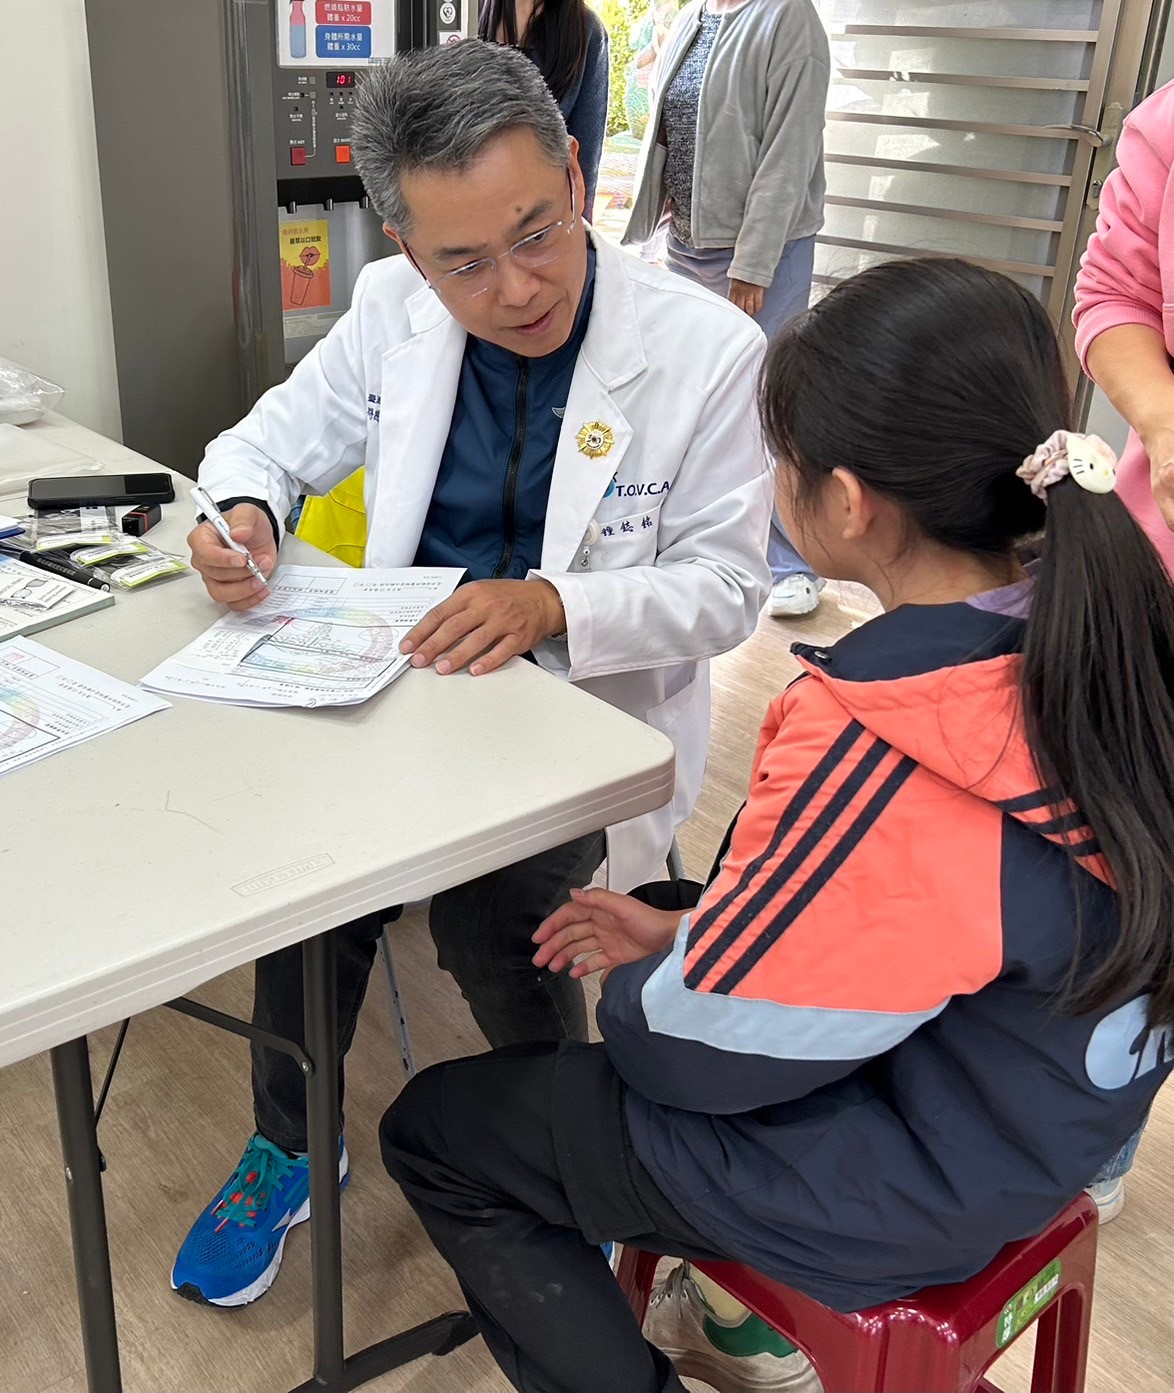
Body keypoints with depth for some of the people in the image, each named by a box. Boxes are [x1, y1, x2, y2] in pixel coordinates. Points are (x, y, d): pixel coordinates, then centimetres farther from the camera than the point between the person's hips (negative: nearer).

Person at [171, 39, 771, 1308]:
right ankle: (289, 1145, 9)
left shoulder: (709, 351, -13)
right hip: (415, 680, 4)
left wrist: (554, 604, -27)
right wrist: (243, 511, -14)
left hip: (597, 715, -3)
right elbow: (272, 439, 11)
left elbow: (726, 586, -10)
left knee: (487, 903, -26)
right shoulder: (392, 310, -2)